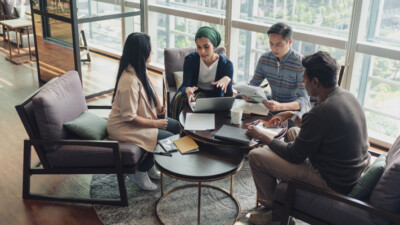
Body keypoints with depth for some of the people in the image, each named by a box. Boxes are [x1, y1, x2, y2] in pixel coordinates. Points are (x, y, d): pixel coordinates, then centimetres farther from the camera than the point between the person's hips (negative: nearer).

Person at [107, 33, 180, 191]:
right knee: (168, 138, -17)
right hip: (123, 127, -10)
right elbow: (129, 117, -27)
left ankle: (150, 166, 19)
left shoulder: (140, 70, -1)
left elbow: (150, 90, 18)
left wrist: (158, 107, 1)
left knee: (175, 126, 8)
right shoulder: (129, 80, -30)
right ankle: (140, 172, 4)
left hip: (142, 118, 10)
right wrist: (155, 123, -17)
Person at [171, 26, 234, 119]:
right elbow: (185, 85, -20)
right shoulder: (190, 59, -11)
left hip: (214, 96, -1)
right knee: (180, 98, -31)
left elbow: (229, 97, -18)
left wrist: (227, 80, -41)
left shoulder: (226, 64, -14)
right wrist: (188, 90, -47)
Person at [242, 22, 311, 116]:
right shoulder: (264, 58, -2)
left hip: (295, 108, -5)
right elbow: (253, 83, 8)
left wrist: (280, 107, -42)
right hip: (272, 102, 6)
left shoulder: (301, 64, -20)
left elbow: (304, 101, -23)